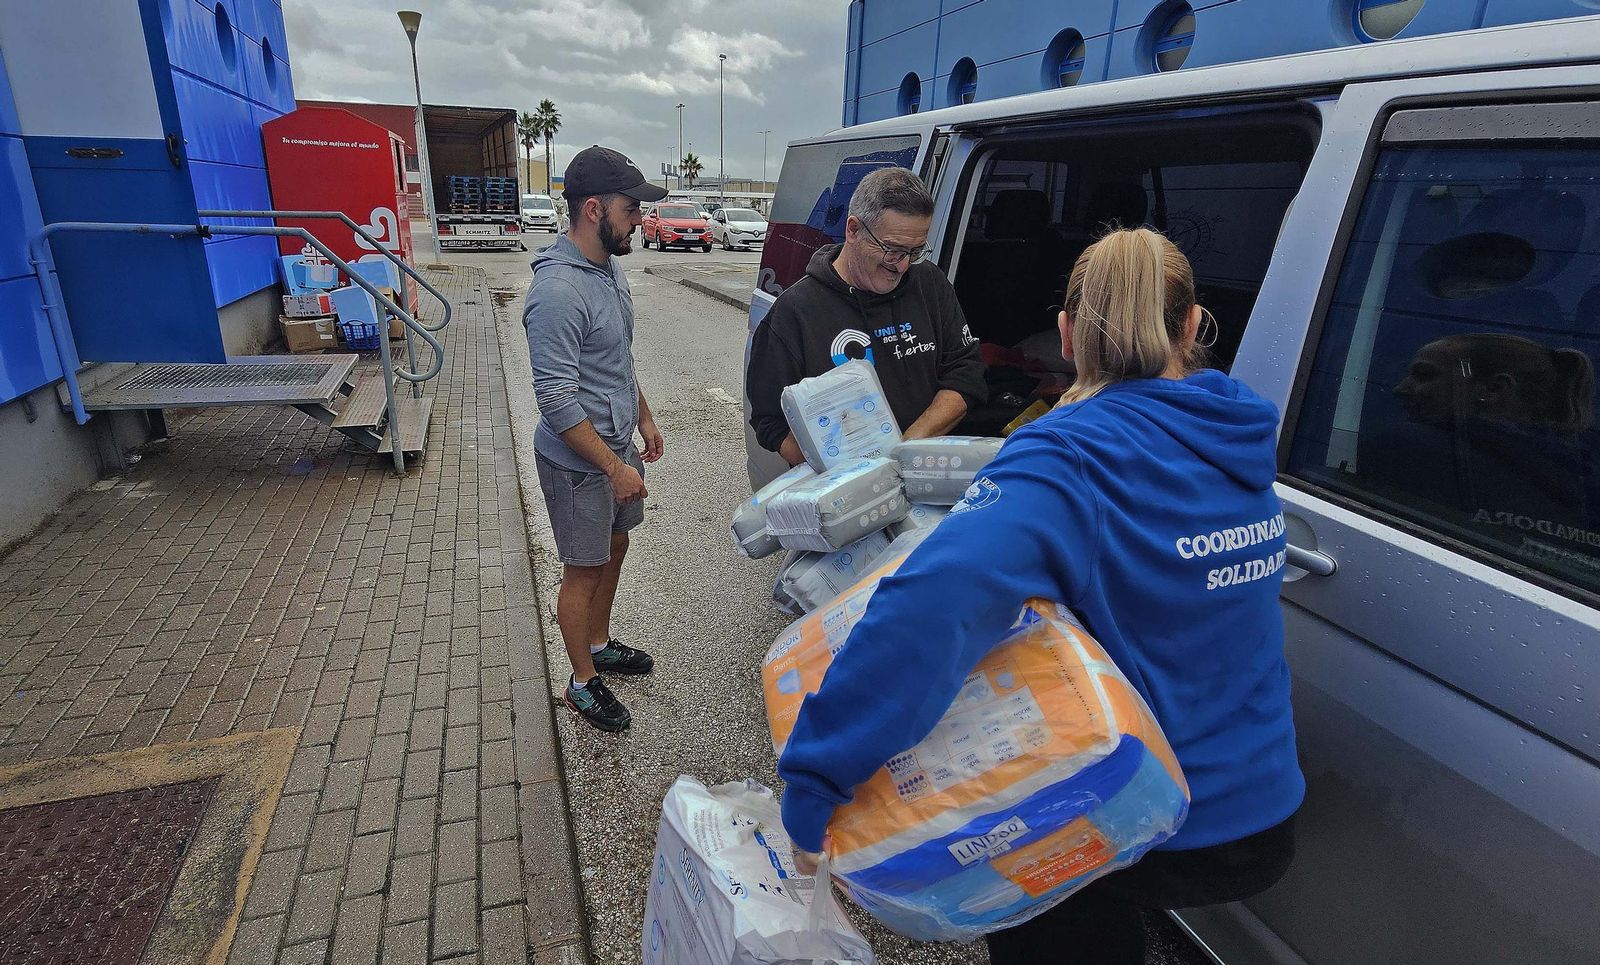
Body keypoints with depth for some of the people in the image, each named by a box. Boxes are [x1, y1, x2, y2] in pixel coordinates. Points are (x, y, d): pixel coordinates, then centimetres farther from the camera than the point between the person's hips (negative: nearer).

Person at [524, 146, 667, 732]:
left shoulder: (610, 268, 4)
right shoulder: (557, 292, -26)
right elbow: (558, 402, -27)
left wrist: (643, 419, 18)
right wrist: (616, 468, -24)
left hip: (617, 444, 9)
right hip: (579, 463, -9)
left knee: (615, 548, 22)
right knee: (584, 571, 7)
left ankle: (599, 645, 43)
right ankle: (583, 683, 27)